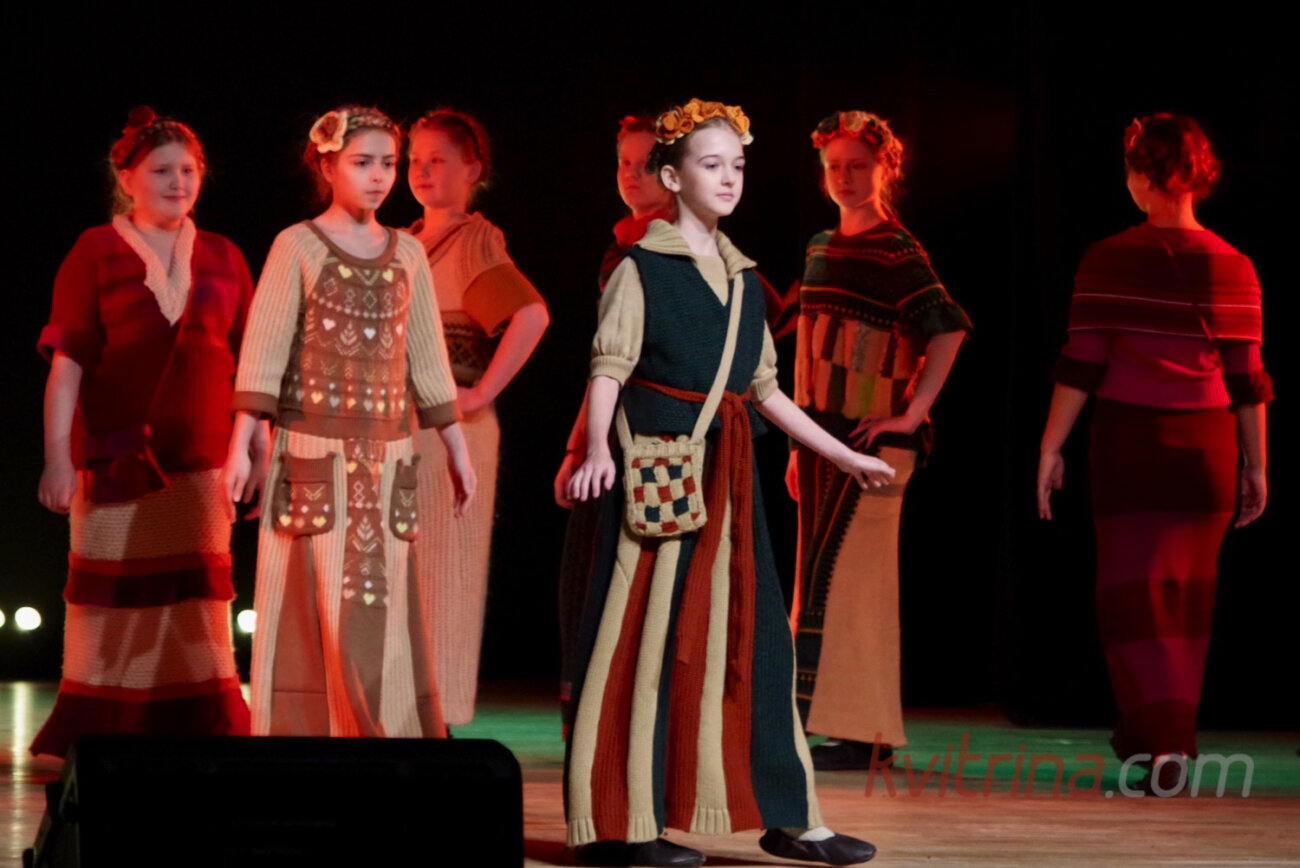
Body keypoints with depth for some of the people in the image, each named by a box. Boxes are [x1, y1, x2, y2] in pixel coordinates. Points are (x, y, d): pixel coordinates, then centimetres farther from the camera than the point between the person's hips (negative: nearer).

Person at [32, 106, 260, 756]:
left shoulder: (222, 258, 12)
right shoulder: (96, 253, 2)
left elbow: (248, 362, 13)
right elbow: (67, 363, -4)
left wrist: (260, 448, 7)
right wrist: (57, 455, -11)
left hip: (201, 459, 3)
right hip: (117, 456, -2)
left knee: (195, 600, -2)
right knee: (113, 602, -1)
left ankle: (198, 734, 2)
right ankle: (98, 746, 5)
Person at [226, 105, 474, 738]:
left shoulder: (406, 254, 12)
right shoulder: (297, 247, 0)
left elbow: (427, 360, 15)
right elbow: (263, 353, -5)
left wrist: (457, 450, 13)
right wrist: (239, 446, -12)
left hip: (386, 458, 4)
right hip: (313, 455, -4)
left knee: (381, 610, 1)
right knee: (311, 610, -3)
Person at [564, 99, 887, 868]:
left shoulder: (742, 277, 15)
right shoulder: (642, 267, -4)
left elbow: (765, 389, 21)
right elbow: (609, 371, -13)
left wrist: (844, 454, 21)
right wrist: (598, 450, -30)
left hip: (729, 475, 7)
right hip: (658, 469, -6)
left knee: (753, 634, 5)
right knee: (650, 637, -5)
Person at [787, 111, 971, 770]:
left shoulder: (896, 253, -8)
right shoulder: (822, 248, 15)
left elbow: (948, 330, -17)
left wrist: (912, 415, -19)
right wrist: (802, 444, 18)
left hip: (873, 438, -8)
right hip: (825, 436, 8)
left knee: (832, 577, -12)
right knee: (851, 585, 9)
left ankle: (856, 733, -10)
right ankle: (870, 734, 14)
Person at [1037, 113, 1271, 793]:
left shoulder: (1108, 261, -7)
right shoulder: (1232, 267, 1)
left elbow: (1081, 367, -7)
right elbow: (1247, 381, 3)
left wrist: (1050, 449, 0)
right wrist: (1255, 465, 12)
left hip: (1130, 443, -3)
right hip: (1208, 448, 3)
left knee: (1133, 591, 3)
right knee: (1189, 596, 15)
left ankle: (1164, 740, -13)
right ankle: (1164, 734, 26)